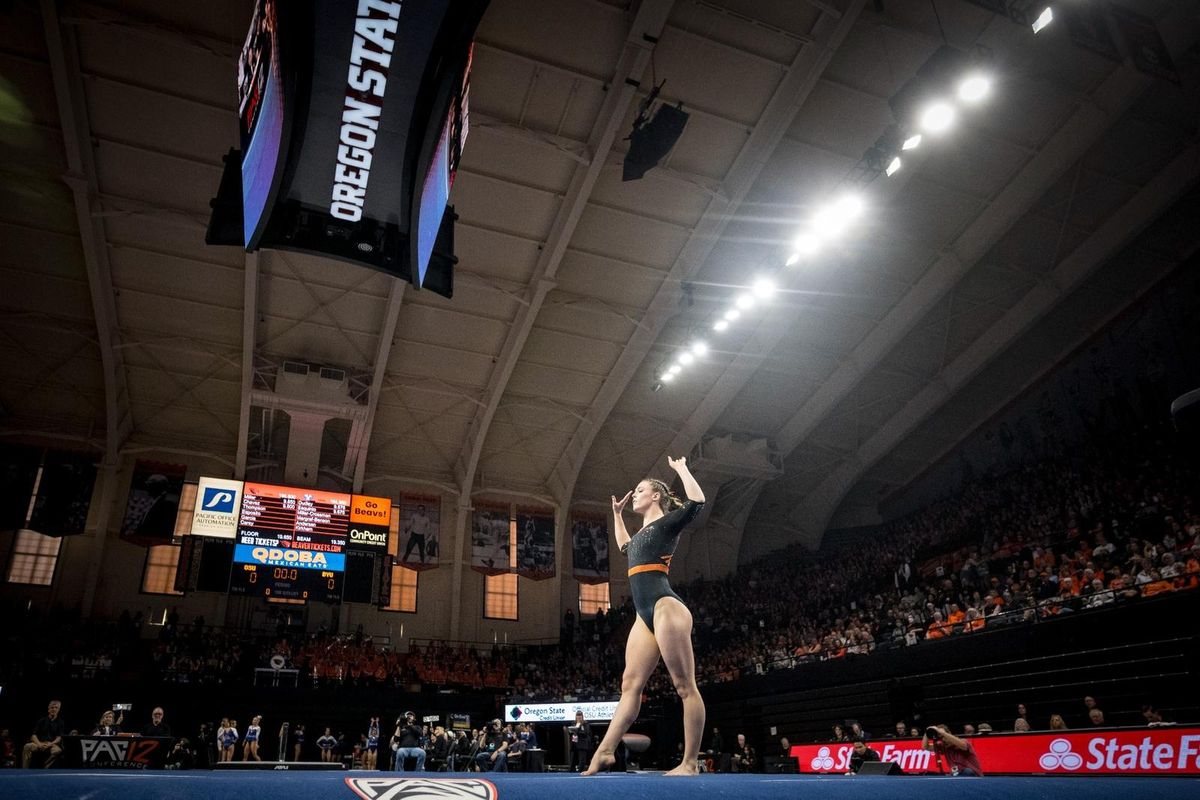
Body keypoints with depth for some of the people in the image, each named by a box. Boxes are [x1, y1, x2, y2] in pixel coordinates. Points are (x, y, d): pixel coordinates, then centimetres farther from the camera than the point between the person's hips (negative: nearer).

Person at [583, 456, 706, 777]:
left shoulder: (667, 522, 2)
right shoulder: (644, 532, 25)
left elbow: (697, 502, -17)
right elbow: (626, 546, 48)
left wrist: (682, 469, -4)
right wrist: (617, 513, 46)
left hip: (665, 608, -9)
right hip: (646, 615, 9)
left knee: (685, 686, -6)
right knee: (630, 685, 5)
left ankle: (690, 763, -4)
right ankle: (604, 752, 5)